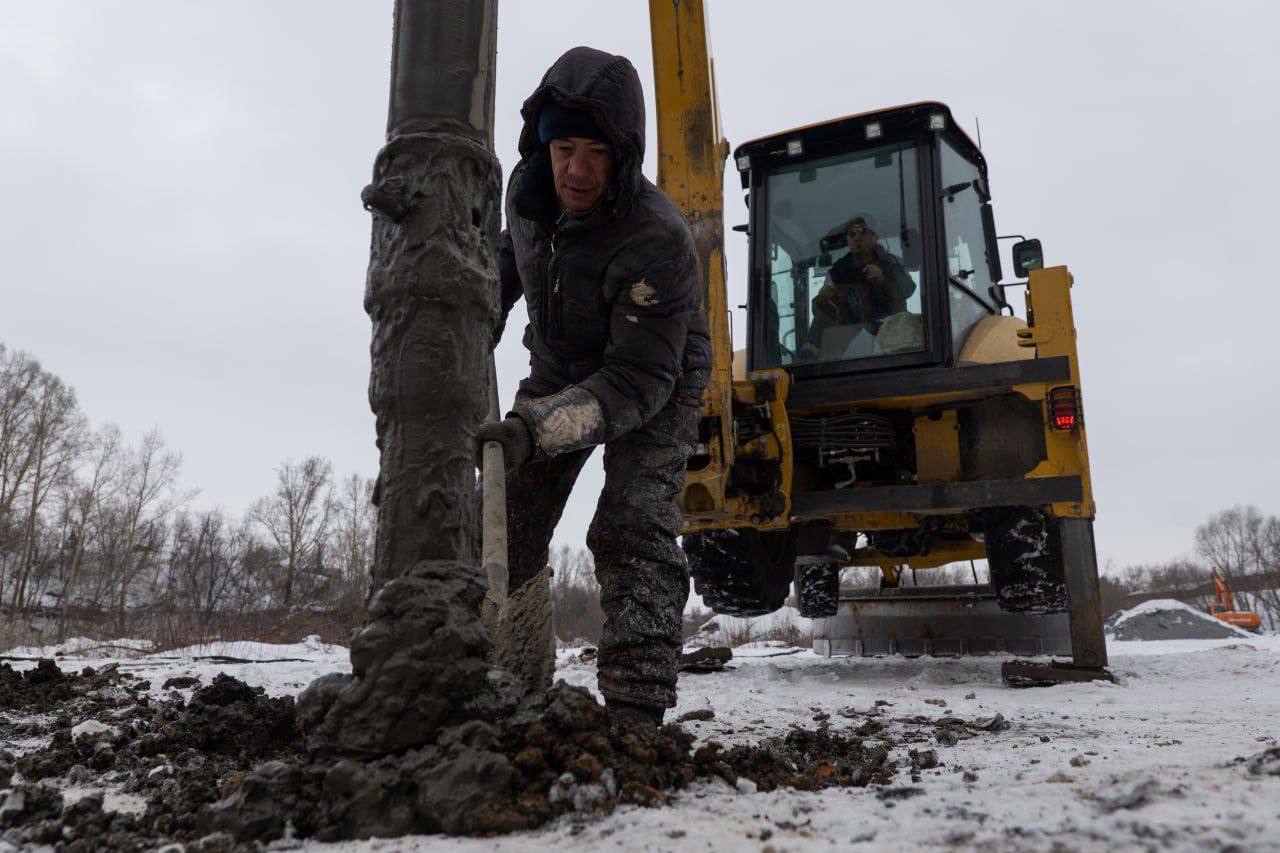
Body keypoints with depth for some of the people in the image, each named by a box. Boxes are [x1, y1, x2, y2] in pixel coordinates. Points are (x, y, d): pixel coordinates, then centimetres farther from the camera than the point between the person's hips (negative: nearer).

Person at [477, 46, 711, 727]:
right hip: (559, 374, 6)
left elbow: (638, 380, -37)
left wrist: (534, 432, -48)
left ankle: (636, 710, -19)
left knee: (632, 530, -23)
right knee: (506, 526, 3)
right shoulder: (528, 187, -14)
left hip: (655, 386, -5)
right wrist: (483, 329, 13)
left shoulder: (656, 241, -35)